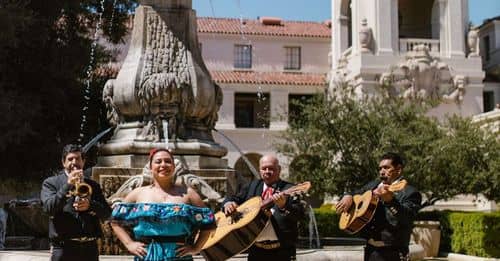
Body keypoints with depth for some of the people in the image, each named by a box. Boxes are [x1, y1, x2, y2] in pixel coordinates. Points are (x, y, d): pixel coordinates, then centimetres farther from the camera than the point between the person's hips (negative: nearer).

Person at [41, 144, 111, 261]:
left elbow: (107, 212, 9)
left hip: (89, 248, 3)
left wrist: (90, 205, -11)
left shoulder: (93, 185, 15)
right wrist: (68, 185, -18)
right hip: (63, 248, -3)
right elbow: (49, 208, -11)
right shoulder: (51, 183, 5)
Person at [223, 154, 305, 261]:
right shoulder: (252, 186, 14)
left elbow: (300, 215, -13)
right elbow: (235, 198, 18)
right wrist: (228, 203, -6)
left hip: (282, 250, -4)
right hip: (256, 249, 4)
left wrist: (284, 206, -33)